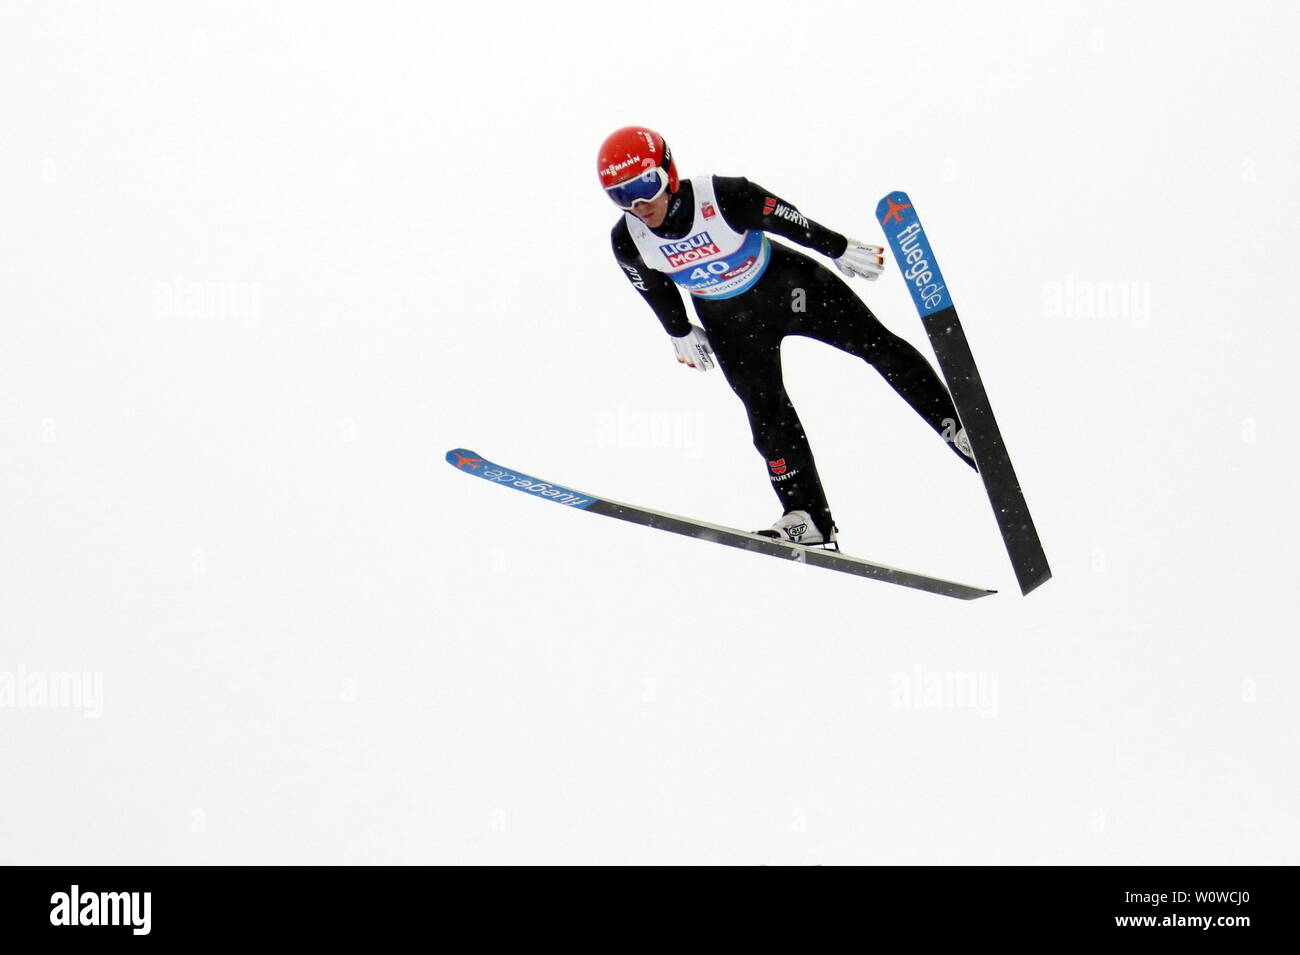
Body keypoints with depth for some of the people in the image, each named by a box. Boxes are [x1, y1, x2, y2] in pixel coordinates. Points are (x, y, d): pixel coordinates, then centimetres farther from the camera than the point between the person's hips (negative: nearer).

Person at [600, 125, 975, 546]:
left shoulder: (723, 197, -33)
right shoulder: (628, 242, -21)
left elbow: (793, 222, -18)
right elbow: (654, 288, 1)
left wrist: (841, 249, -6)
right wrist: (679, 331, 14)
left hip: (788, 284, -2)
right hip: (730, 325, 2)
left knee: (877, 345, -1)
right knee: (765, 411, -3)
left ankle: (959, 429, 11)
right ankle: (810, 517, 4)